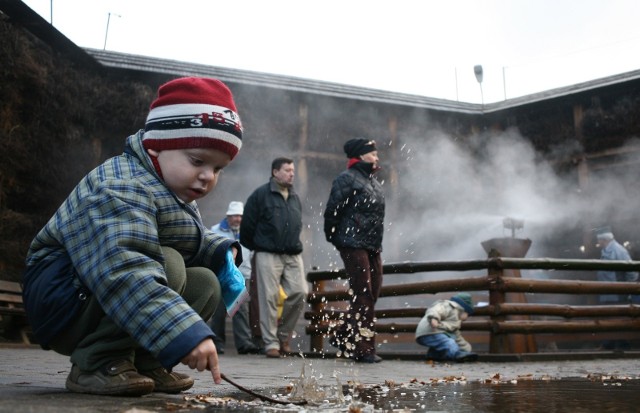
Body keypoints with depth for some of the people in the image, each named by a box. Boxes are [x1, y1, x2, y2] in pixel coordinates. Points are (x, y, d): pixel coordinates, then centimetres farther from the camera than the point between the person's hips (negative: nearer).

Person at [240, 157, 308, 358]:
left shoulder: (295, 198, 16)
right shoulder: (261, 195, -3)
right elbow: (247, 225, -2)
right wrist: (255, 247, 6)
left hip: (293, 255, 6)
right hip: (268, 256, -5)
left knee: (300, 292, -5)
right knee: (269, 298, -5)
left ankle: (284, 334, 14)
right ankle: (271, 343, 2)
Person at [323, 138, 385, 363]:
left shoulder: (374, 182, 21)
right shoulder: (347, 179, -8)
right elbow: (333, 211, -13)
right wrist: (334, 238, -9)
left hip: (373, 247, 9)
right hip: (354, 245, -9)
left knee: (371, 294, 10)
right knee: (363, 296, -9)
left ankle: (342, 335, 23)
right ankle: (364, 348, -4)